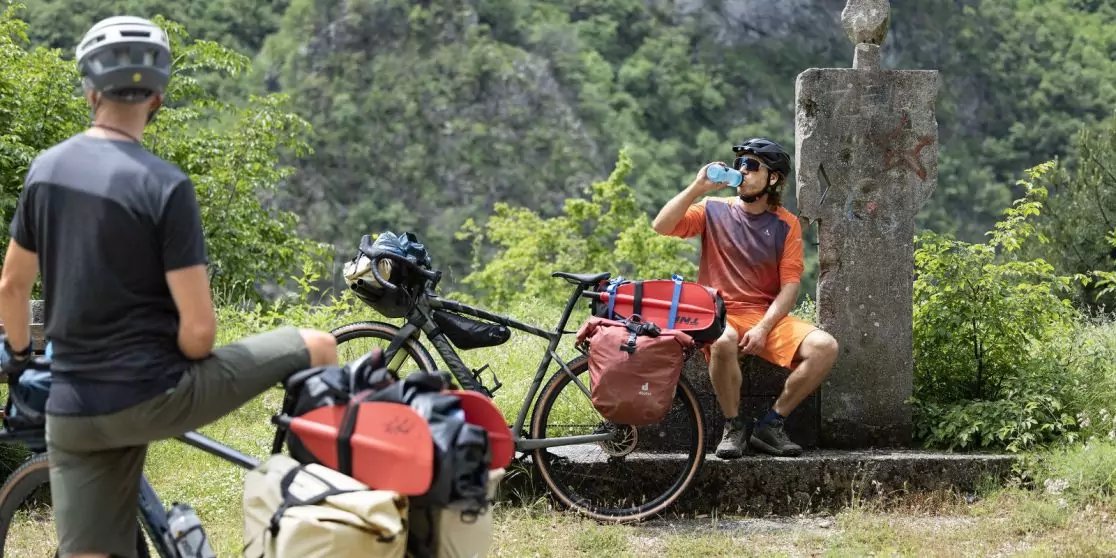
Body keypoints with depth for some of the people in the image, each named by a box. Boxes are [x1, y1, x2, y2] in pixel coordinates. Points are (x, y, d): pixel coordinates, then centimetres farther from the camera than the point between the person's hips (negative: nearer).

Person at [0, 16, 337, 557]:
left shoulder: (45, 169, 3)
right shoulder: (166, 186, -14)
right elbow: (199, 330, -16)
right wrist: (177, 372, 5)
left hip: (73, 411, 5)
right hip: (154, 395, -5)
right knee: (318, 349, 10)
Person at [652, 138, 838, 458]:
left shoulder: (785, 225, 6)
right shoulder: (714, 210, 5)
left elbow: (789, 287, -1)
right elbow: (662, 226, -8)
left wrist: (763, 329, -16)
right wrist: (698, 188, -13)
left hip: (767, 315, 2)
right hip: (718, 314, -2)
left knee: (825, 347, -22)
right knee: (724, 342, -39)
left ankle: (770, 425, -9)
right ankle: (734, 427, -16)